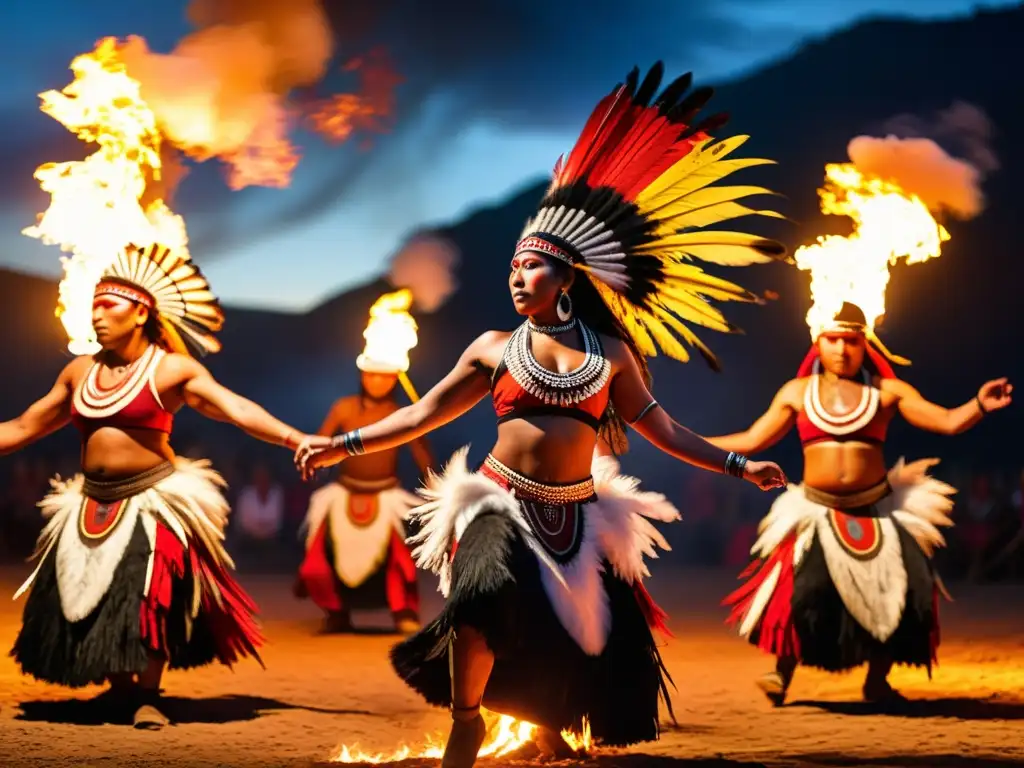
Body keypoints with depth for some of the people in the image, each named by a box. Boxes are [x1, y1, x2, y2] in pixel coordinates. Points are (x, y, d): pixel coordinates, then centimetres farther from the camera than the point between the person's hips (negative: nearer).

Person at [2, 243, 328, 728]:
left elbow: (236, 409, -17)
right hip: (92, 504, 5)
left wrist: (295, 439, -30)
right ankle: (121, 688, 23)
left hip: (152, 503, -5)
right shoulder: (80, 372, 8)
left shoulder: (172, 369, -7)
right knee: (90, 598, 6)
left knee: (149, 599, -8)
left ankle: (147, 696, 5)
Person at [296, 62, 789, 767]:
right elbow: (425, 414, 8)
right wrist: (347, 445, 1)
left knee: (588, 649, 0)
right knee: (483, 602, -30)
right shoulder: (494, 349, 6)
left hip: (576, 516, 2)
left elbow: (661, 429, 9)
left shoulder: (612, 353, 7)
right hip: (503, 506, -2)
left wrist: (736, 466, 4)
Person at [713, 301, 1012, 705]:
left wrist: (979, 405, -24)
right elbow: (751, 441, 12)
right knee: (804, 589, -18)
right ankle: (782, 673, 1)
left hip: (878, 511, 1)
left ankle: (877, 681, 14)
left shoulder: (887, 391, 3)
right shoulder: (797, 392, 7)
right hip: (819, 512, -1)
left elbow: (947, 421, -3)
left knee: (900, 592, -5)